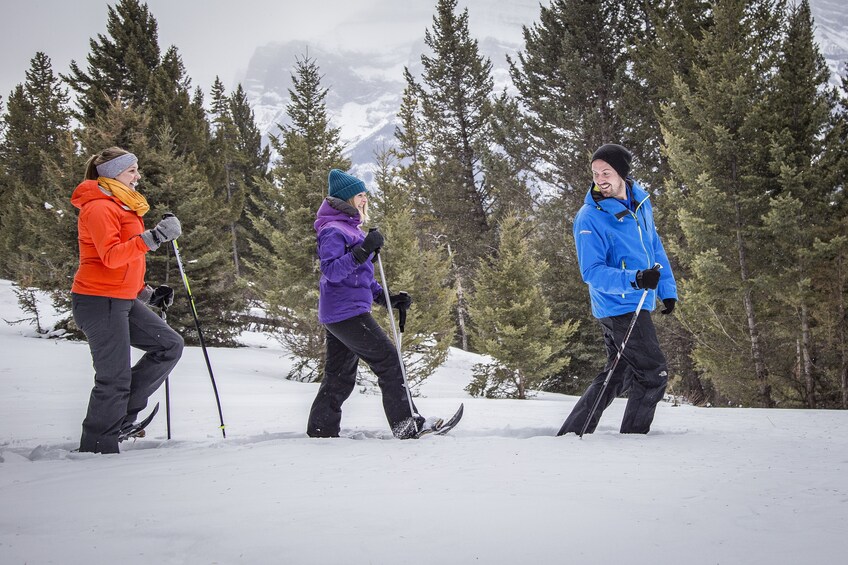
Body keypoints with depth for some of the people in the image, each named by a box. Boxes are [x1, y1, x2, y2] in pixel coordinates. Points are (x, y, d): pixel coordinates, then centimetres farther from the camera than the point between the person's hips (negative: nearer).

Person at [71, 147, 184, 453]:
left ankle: (120, 415, 12)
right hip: (100, 301, -10)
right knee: (115, 377, -6)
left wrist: (147, 293, 18)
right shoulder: (99, 207, -12)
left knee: (170, 345, 6)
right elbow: (111, 256, -26)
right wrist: (154, 237, -32)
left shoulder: (121, 207, 19)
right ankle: (97, 447, 5)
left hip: (123, 300, 10)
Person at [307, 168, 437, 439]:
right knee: (388, 360, -7)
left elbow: (360, 275, 27)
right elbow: (331, 271, -25)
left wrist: (386, 298, 17)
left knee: (340, 376, 11)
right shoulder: (333, 231, -12)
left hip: (338, 315, 10)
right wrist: (363, 251, -31)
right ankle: (407, 424, -4)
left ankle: (321, 431, 15)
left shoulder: (350, 229, 21)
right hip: (347, 312, -10)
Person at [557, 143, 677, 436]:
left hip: (635, 304, 8)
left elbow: (654, 247, 17)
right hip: (619, 306, -8)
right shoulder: (589, 219, -17)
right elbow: (592, 272, -21)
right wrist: (634, 279, -35)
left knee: (617, 375, 15)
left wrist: (667, 289, 15)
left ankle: (572, 434, 21)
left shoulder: (640, 201, 5)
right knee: (654, 373, -5)